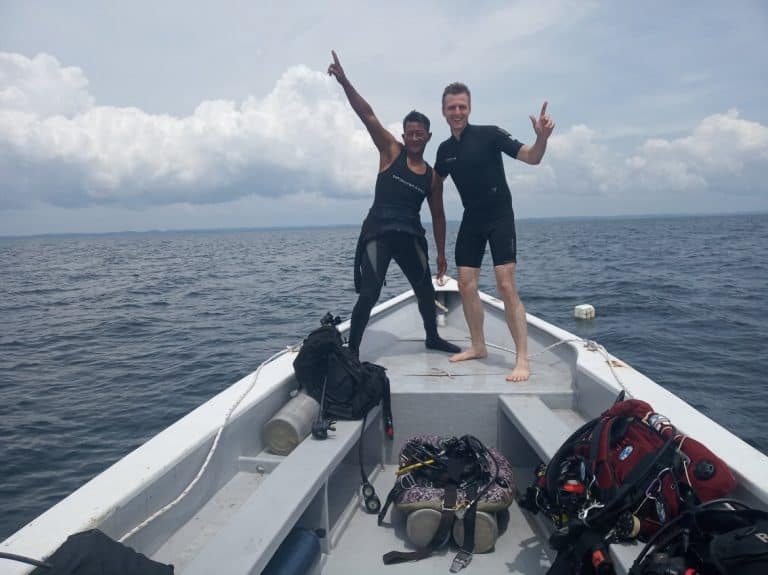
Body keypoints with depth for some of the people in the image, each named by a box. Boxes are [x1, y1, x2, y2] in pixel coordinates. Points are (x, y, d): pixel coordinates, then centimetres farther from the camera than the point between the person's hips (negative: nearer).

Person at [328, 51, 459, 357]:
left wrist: (441, 253, 13)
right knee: (369, 294, -12)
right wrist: (345, 83, -20)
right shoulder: (391, 151, 2)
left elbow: (437, 215, 15)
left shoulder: (432, 176, 9)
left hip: (411, 236, 4)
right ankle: (351, 349, -3)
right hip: (378, 233, -4)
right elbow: (368, 115, -9)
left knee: (426, 290, 15)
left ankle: (433, 337, 38)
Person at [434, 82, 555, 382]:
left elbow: (532, 157, -16)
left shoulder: (489, 134, -9)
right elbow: (435, 183, 25)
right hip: (471, 220, 6)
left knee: (506, 286, -14)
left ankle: (522, 359, -11)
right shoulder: (445, 149, 7)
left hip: (499, 217, -6)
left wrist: (542, 137, -34)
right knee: (466, 285, 6)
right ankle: (478, 346, 21)